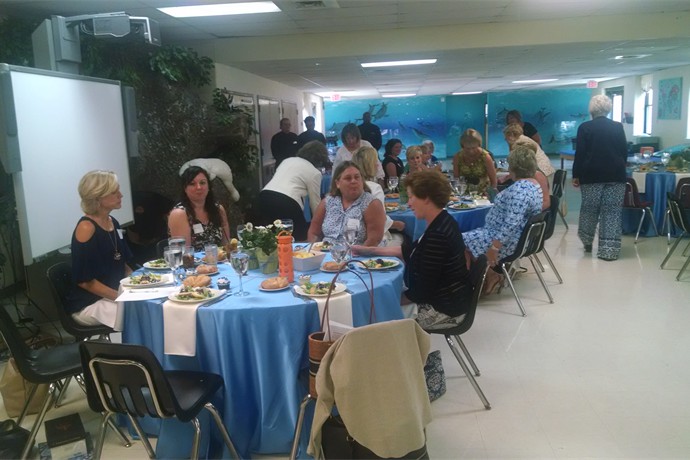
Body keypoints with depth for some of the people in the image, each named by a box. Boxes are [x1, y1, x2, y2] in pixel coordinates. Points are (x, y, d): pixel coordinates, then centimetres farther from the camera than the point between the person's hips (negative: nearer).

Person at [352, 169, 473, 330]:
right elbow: (409, 251, 15)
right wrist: (369, 251, 15)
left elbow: (422, 289, -23)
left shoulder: (437, 235, -27)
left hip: (445, 309, -9)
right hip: (446, 299, 9)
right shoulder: (441, 223, 3)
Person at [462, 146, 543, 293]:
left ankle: (490, 276, 5)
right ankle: (489, 275, 13)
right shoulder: (534, 183, 8)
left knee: (464, 243, -6)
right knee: (471, 236, 16)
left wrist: (493, 247, -29)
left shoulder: (519, 189, -26)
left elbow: (511, 223, -32)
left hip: (505, 240, -11)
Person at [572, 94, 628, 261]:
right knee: (612, 212, 2)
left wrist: (576, 175, 2)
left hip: (592, 175, -1)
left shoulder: (585, 127, -4)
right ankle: (609, 250, 0)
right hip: (616, 175, 2)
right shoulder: (618, 127, 3)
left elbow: (580, 153, -6)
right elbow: (625, 152, 8)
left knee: (589, 209, 14)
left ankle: (587, 241, 28)